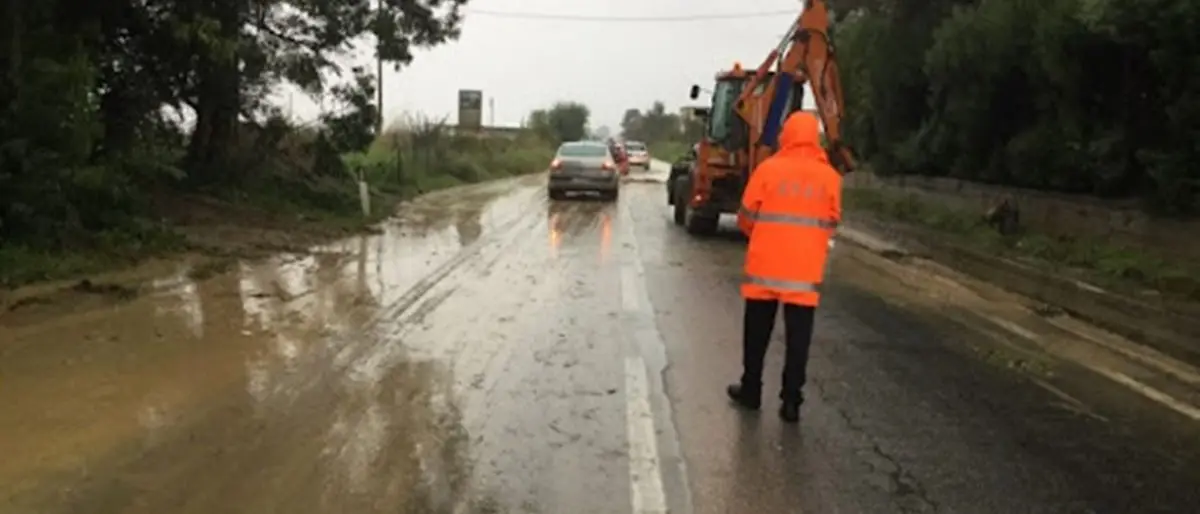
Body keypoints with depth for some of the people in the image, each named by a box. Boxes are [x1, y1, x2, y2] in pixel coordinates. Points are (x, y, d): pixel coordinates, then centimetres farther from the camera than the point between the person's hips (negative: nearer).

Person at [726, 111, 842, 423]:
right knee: (798, 338, 7)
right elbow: (831, 224, 6)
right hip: (806, 269, 1)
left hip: (765, 265, -1)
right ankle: (791, 401, 8)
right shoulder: (830, 176, 0)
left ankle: (751, 391, 23)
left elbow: (746, 217, -1)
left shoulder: (768, 168, -6)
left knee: (757, 332, 13)